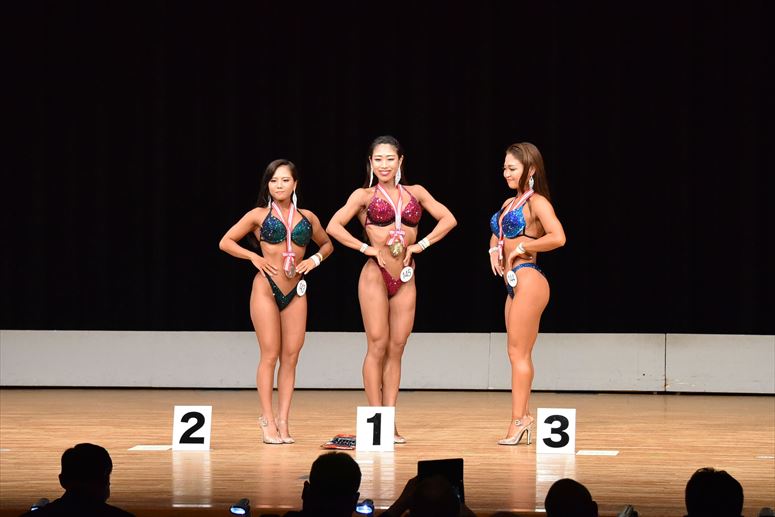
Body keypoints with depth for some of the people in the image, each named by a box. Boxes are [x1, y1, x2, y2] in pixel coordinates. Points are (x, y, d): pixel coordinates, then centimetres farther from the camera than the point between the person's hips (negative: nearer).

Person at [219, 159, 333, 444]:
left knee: (291, 356, 0)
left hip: (296, 292, 3)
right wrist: (254, 257, -5)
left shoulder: (307, 217, 10)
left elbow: (327, 244, 25)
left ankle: (283, 421, 3)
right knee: (270, 355, -6)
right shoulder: (259, 215, 2)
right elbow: (226, 242, 5)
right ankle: (268, 420, -2)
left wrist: (315, 259, 5)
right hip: (266, 288, -3)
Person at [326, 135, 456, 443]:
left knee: (396, 349, 2)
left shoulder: (415, 192, 11)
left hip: (405, 279, 3)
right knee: (377, 346, -6)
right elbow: (334, 226, -6)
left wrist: (421, 245, 0)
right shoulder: (364, 196, 3)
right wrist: (367, 248, -10)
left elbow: (448, 219, 10)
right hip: (375, 275, -3)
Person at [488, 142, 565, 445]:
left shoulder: (536, 202, -9)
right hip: (513, 283, 9)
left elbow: (558, 238, -23)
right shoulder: (509, 204, 17)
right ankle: (522, 418, 13)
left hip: (528, 280, -9)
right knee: (517, 354, 10)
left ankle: (518, 419, -6)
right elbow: (497, 234, 35)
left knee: (519, 354, -8)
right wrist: (494, 250, 13)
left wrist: (523, 247, -15)